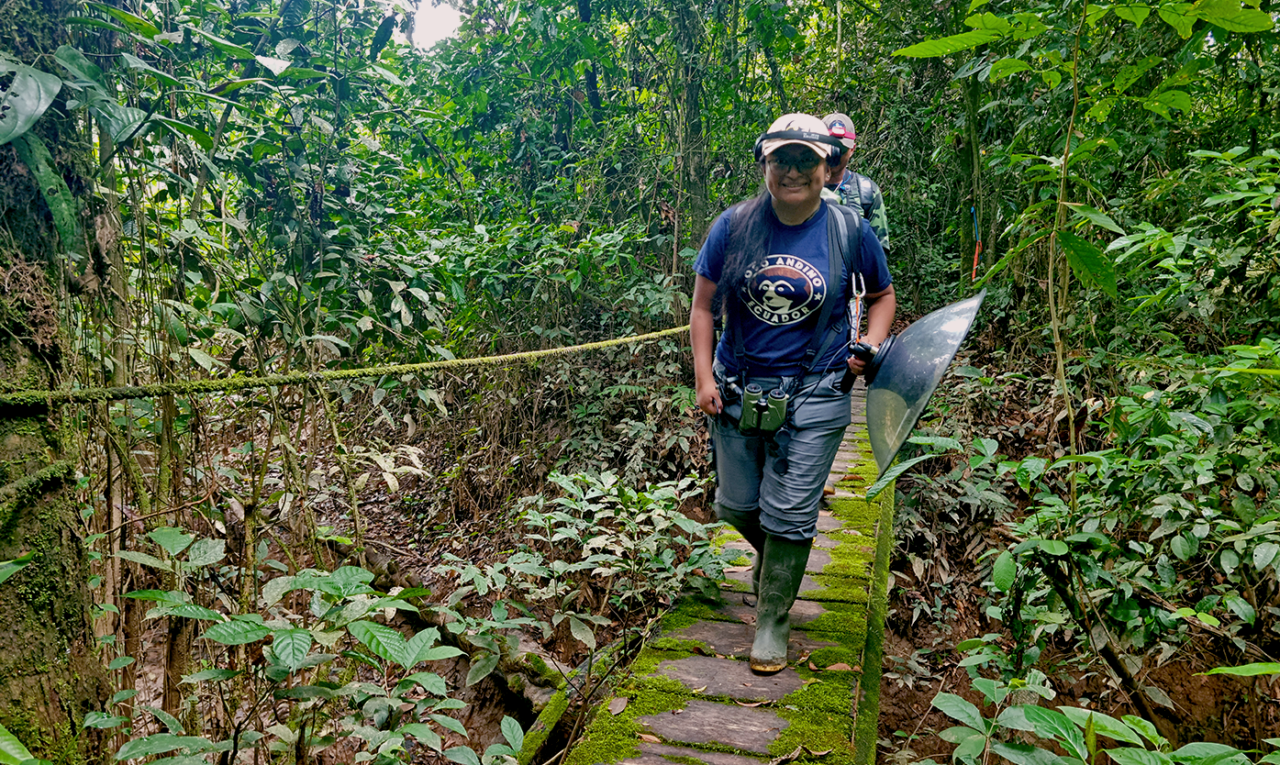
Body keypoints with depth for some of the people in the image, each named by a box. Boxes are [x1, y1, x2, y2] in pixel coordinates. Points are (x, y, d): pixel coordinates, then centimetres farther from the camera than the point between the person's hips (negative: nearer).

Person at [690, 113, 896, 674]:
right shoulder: (734, 226, -4)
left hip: (813, 396, -2)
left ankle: (773, 622, 23)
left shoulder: (850, 231, -4)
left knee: (789, 515, 2)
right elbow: (703, 306, 2)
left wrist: (870, 346, -6)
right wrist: (703, 377, -6)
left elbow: (883, 295, 12)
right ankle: (772, 558, 47)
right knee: (736, 505, 12)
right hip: (737, 389, 2)